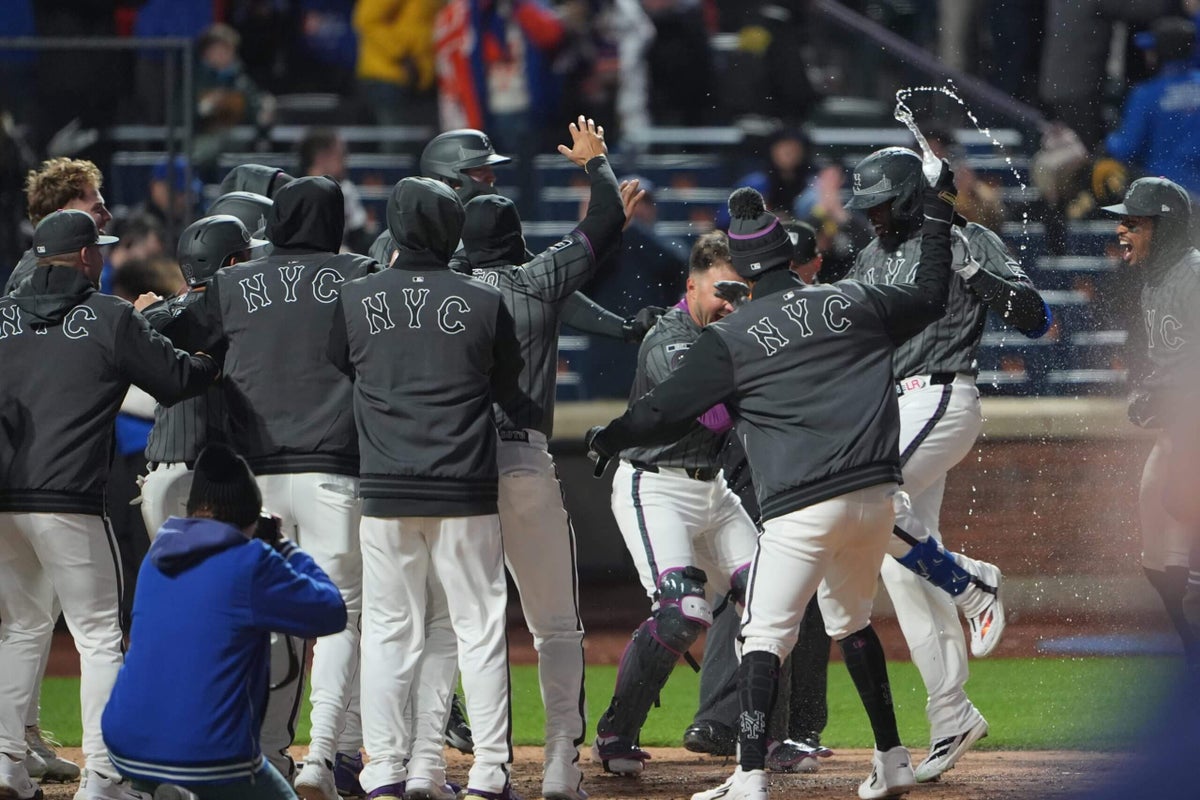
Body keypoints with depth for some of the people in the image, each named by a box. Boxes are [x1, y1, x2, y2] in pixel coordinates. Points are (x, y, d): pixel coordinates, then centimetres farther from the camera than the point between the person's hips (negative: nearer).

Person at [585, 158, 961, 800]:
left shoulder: (730, 339, -2)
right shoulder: (855, 304, 9)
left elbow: (667, 412, 0)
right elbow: (929, 297, 26)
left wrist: (610, 437, 18)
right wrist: (937, 218, 39)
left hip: (801, 507, -5)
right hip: (875, 495, 5)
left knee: (765, 637, -2)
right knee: (850, 623, 24)